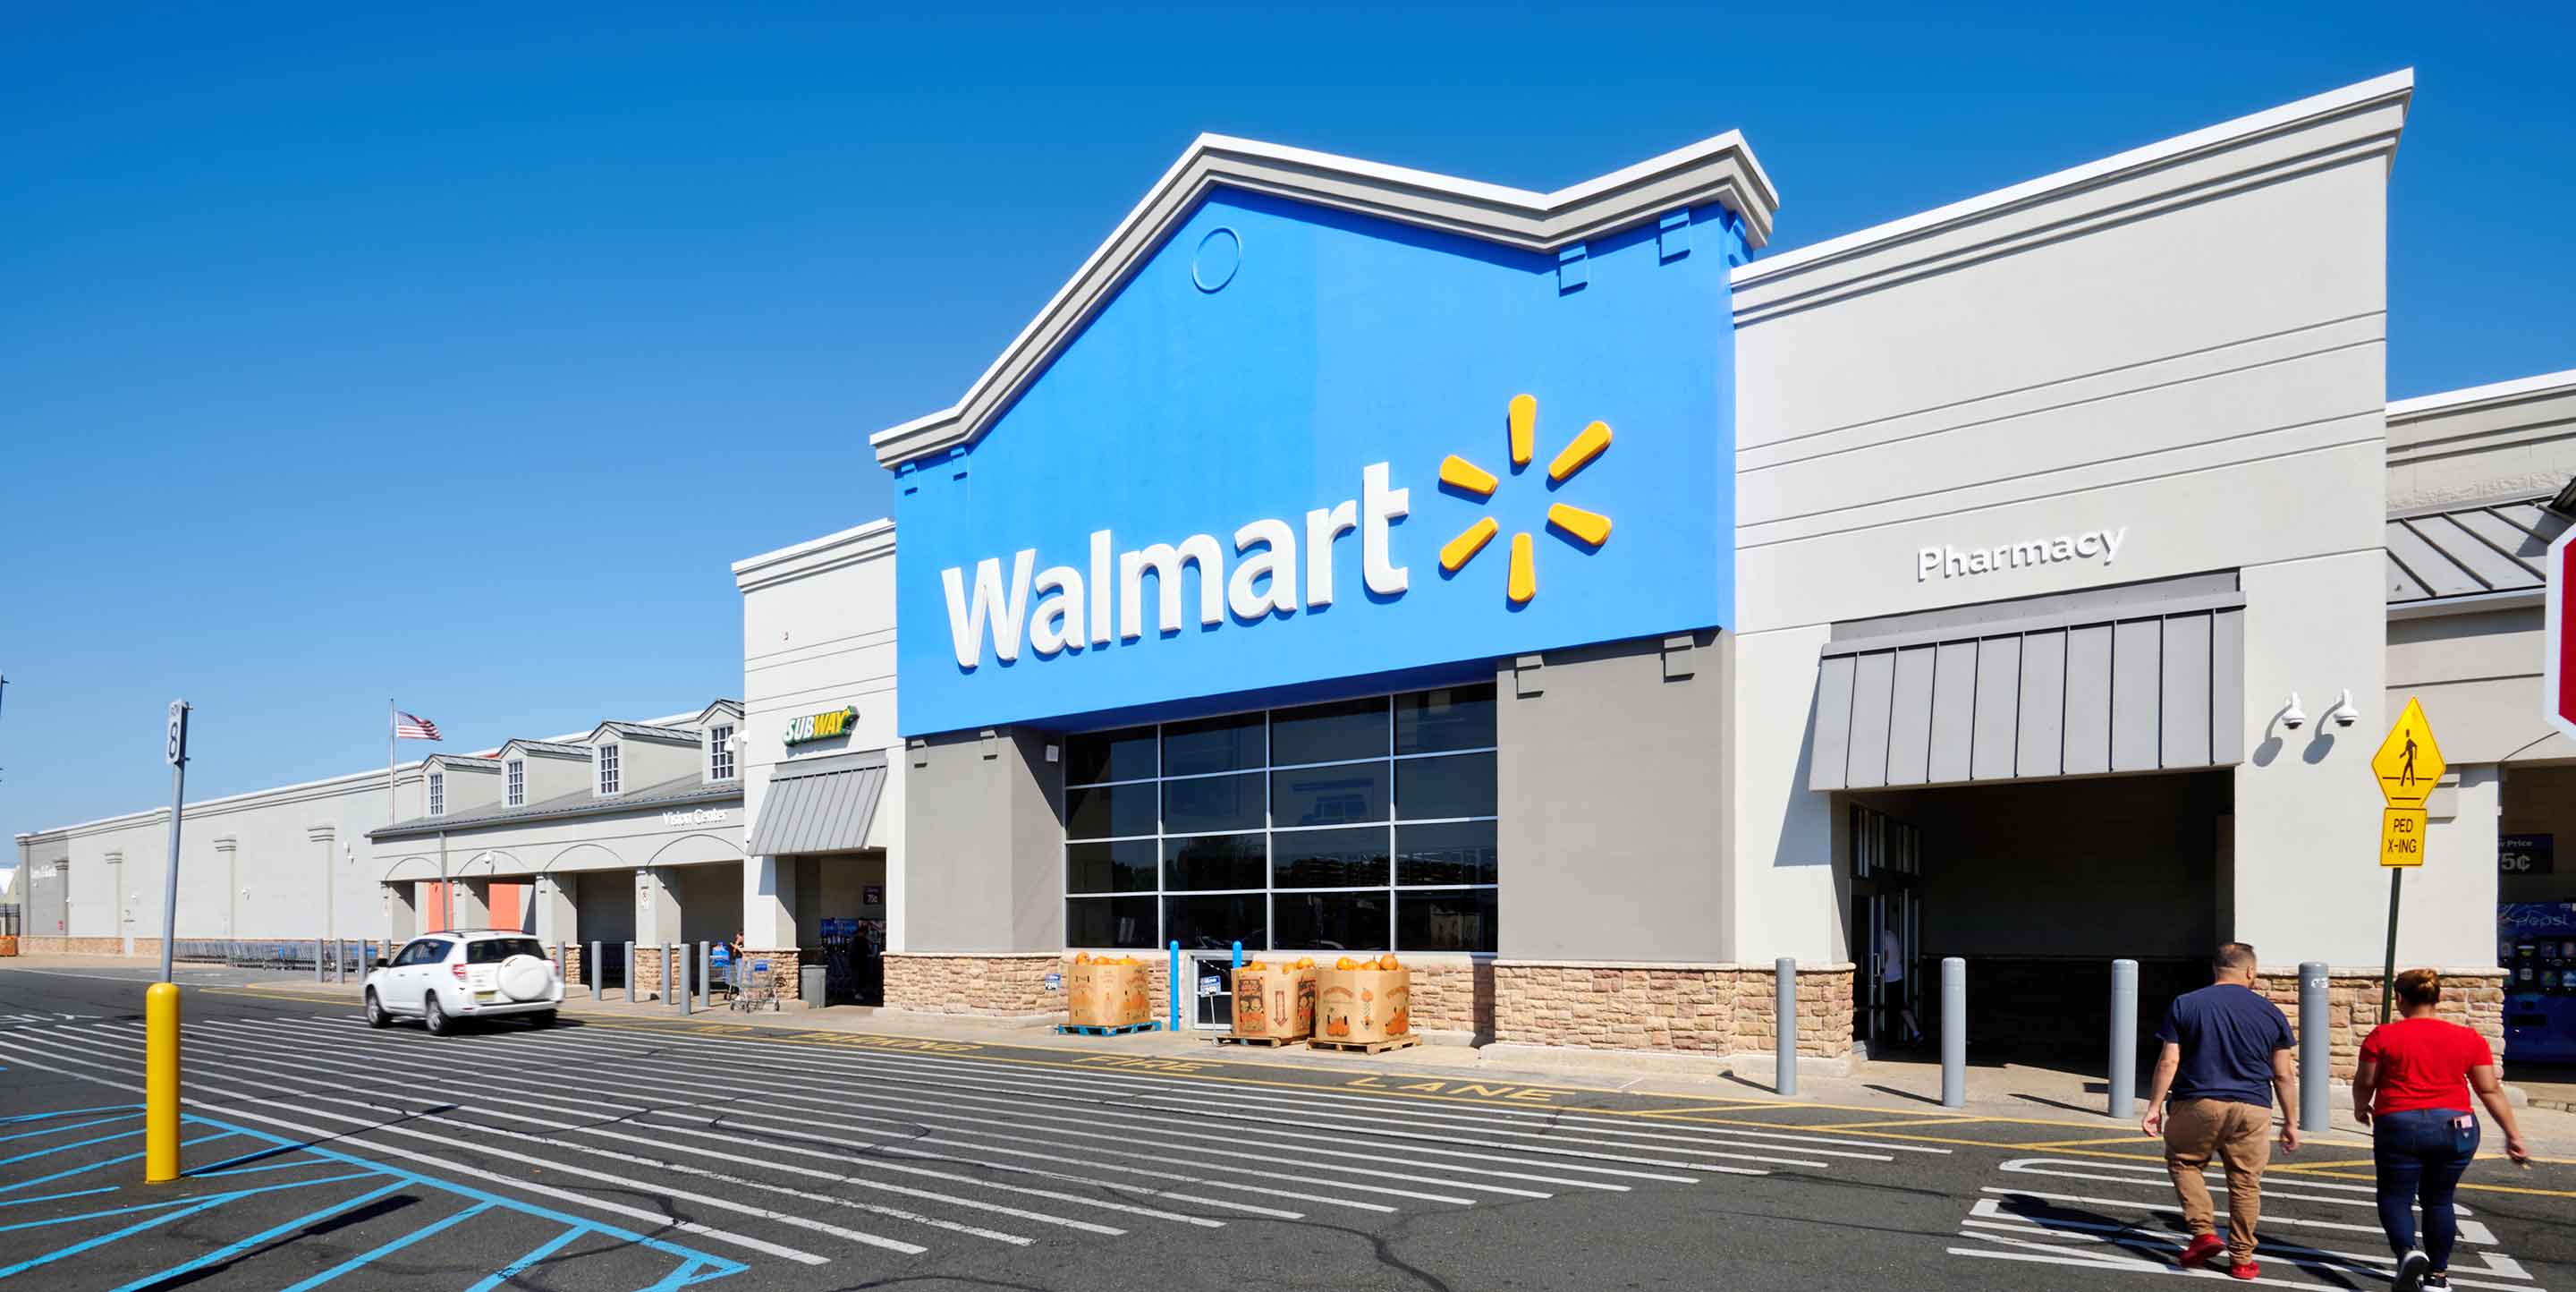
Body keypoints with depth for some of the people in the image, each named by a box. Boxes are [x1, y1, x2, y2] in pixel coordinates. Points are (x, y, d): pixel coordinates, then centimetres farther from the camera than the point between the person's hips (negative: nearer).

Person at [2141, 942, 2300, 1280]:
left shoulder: (2184, 1005, 1)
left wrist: (2155, 1106, 2)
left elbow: (2168, 1062, -3)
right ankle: (2241, 1258, 15)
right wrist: (2290, 1123, 15)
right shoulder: (2271, 1013, 4)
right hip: (2251, 1111, 1)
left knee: (2183, 1163, 17)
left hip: (2197, 1104, -1)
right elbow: (2283, 1076, 6)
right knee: (2245, 1182, 10)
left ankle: (2204, 1231, 4)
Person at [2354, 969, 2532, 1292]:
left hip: (2399, 1127, -3)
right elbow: (2490, 1091, 2)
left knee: (2395, 1196, 9)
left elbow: (2364, 1083, 3)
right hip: (2455, 1127, 3)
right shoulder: (2469, 1039, 3)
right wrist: (2513, 1135, 10)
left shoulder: (2382, 1036, -5)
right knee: (2439, 1200, 17)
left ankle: (2407, 1252, -15)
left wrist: (2361, 1108, 22)